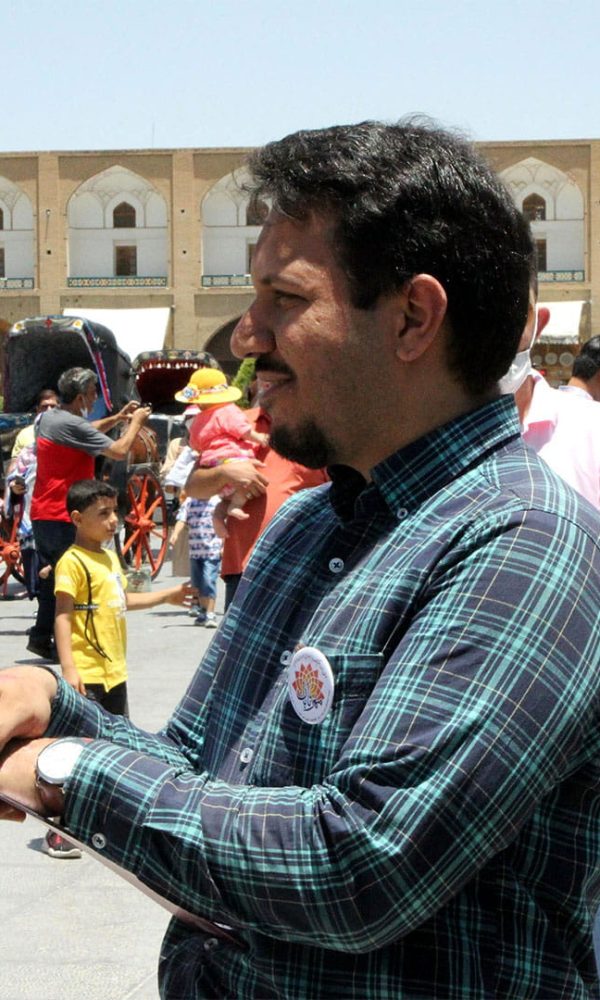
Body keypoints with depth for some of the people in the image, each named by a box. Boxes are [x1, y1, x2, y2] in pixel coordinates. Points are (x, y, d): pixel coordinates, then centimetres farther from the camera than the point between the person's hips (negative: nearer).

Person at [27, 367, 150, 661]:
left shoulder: (48, 418, 11)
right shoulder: (71, 424, -18)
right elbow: (119, 451, -16)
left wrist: (117, 418, 21)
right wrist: (136, 422, 0)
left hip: (43, 513, 10)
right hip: (62, 516, -10)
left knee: (51, 577, 14)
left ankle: (41, 637, 15)